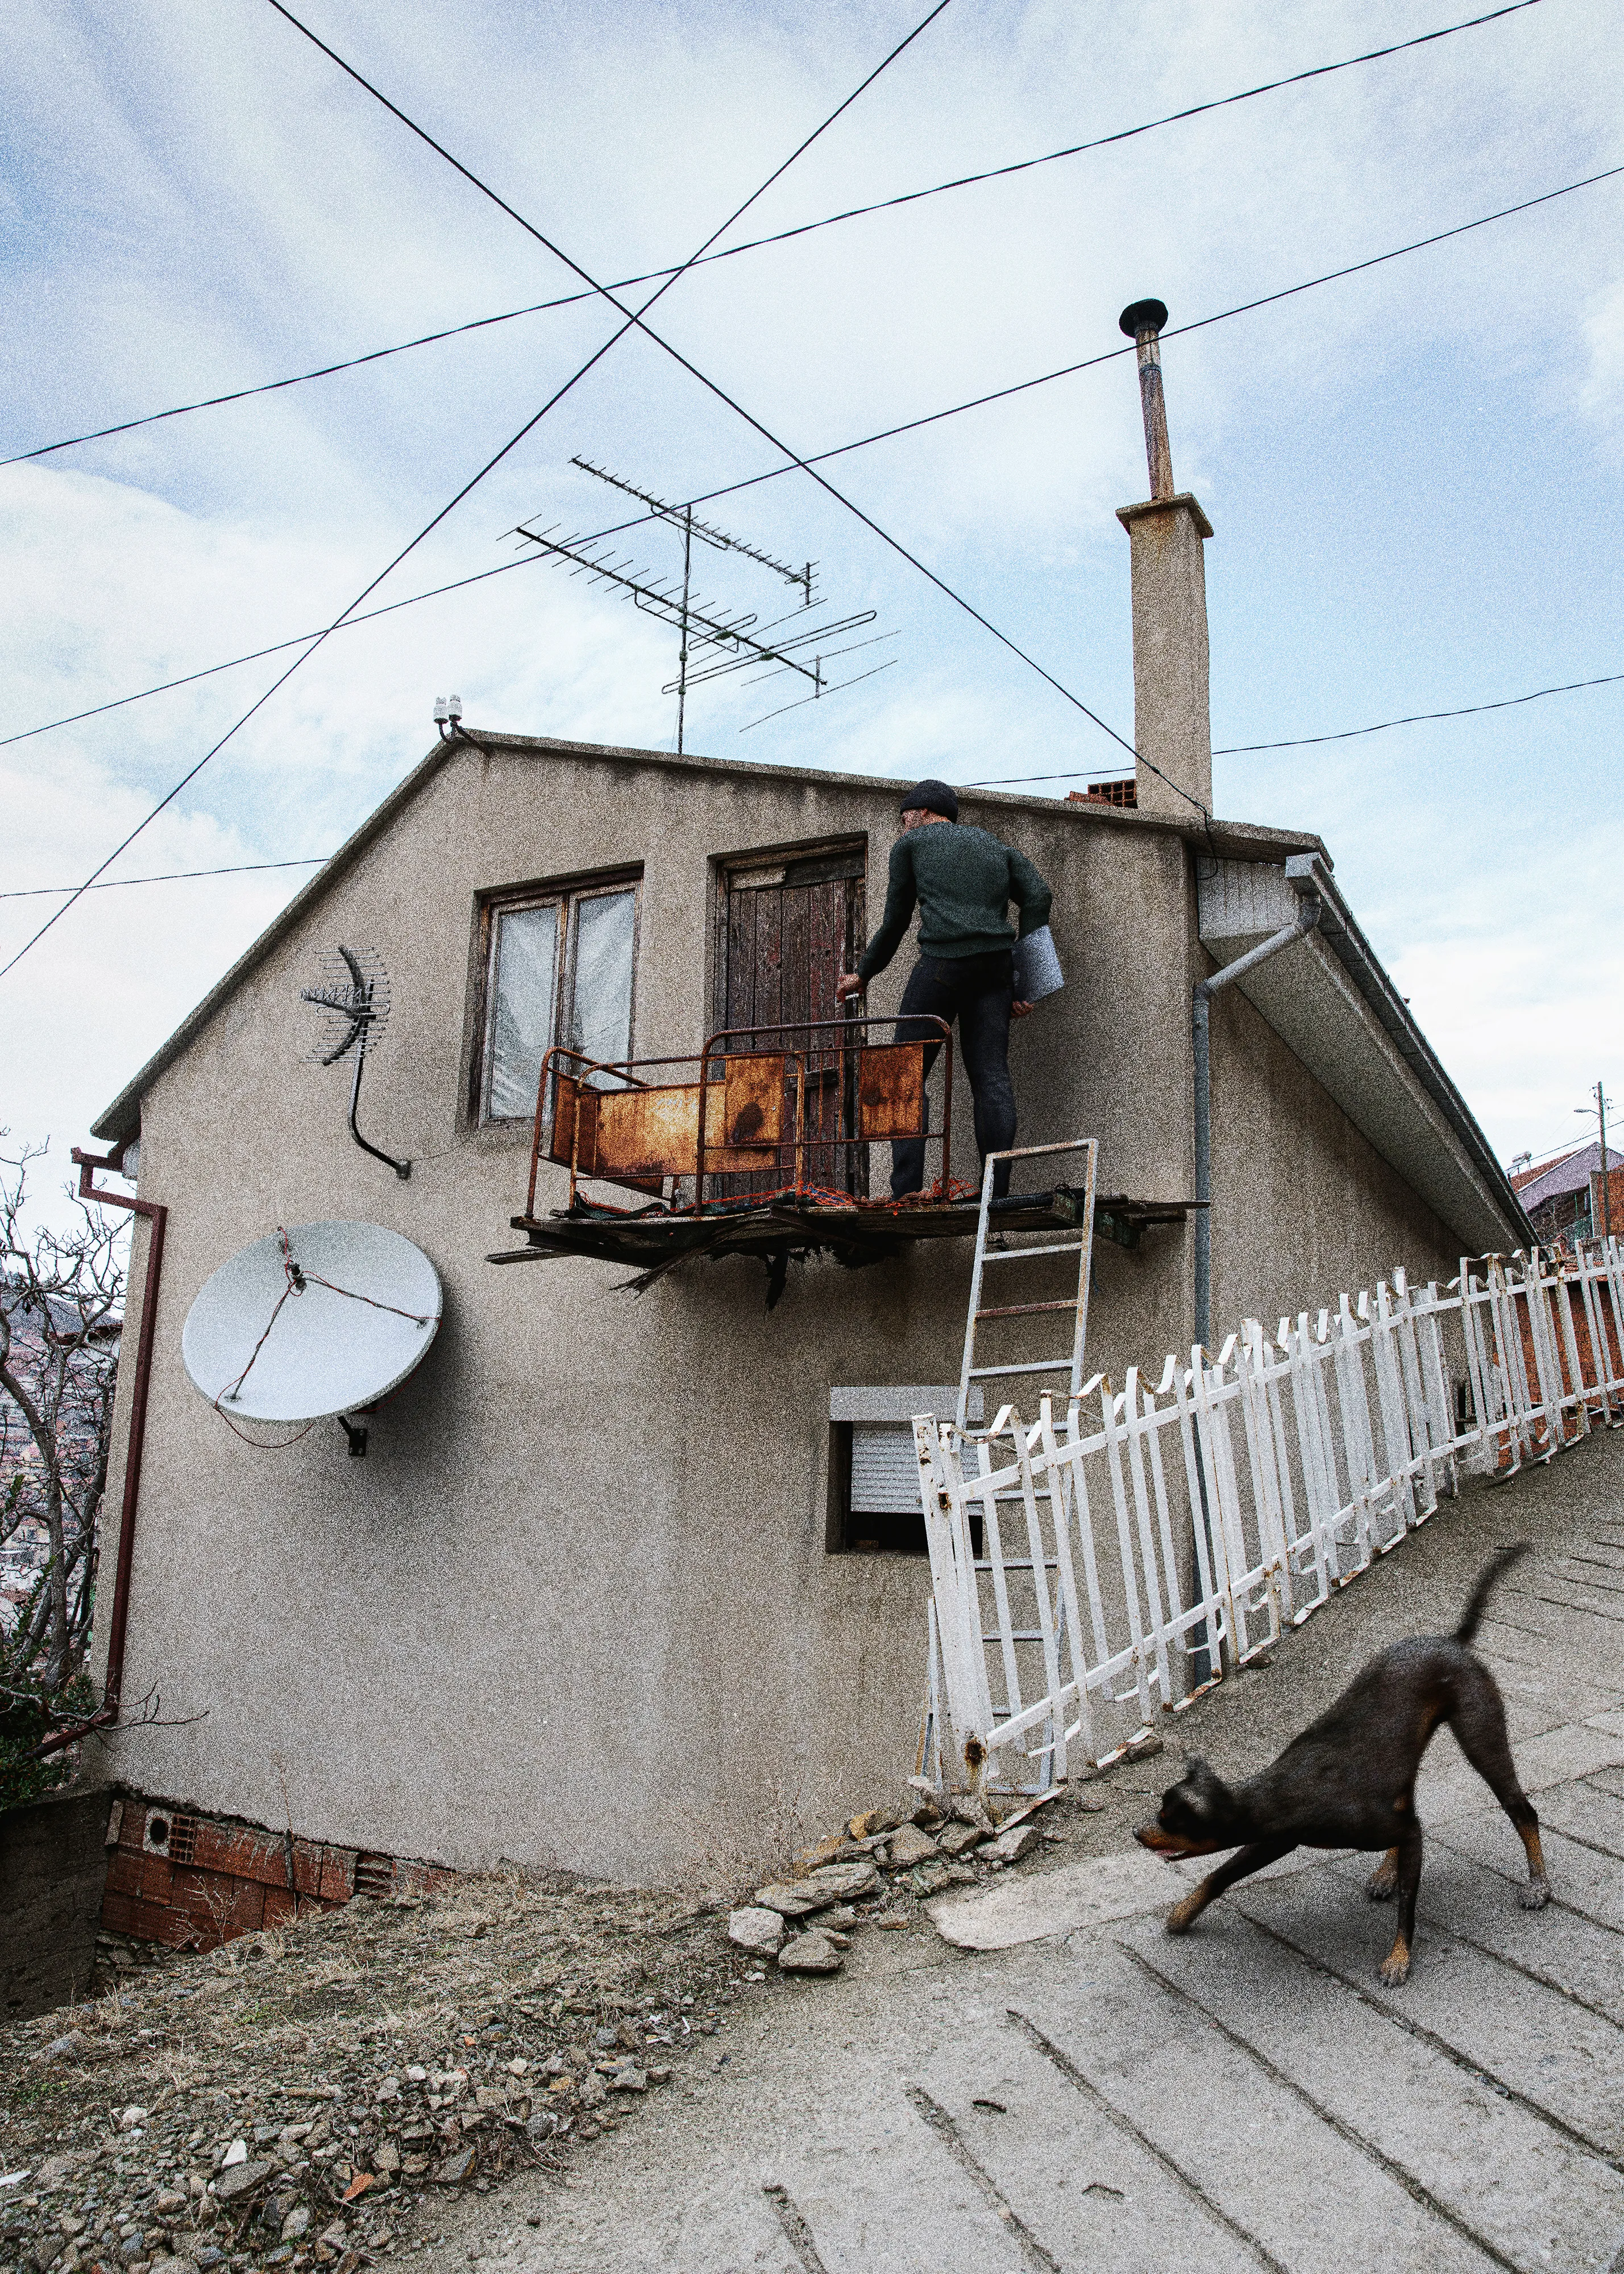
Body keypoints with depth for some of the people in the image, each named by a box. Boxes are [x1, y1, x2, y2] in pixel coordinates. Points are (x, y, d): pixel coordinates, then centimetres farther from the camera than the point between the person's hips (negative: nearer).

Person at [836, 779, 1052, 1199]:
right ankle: (997, 1193, -5)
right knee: (992, 1076, 2)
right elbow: (1039, 897, 11)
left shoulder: (911, 843, 18)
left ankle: (906, 1191, -7)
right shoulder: (997, 847, 27)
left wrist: (862, 974, 32)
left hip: (944, 961, -4)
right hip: (997, 964, 4)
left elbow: (895, 921, 19)